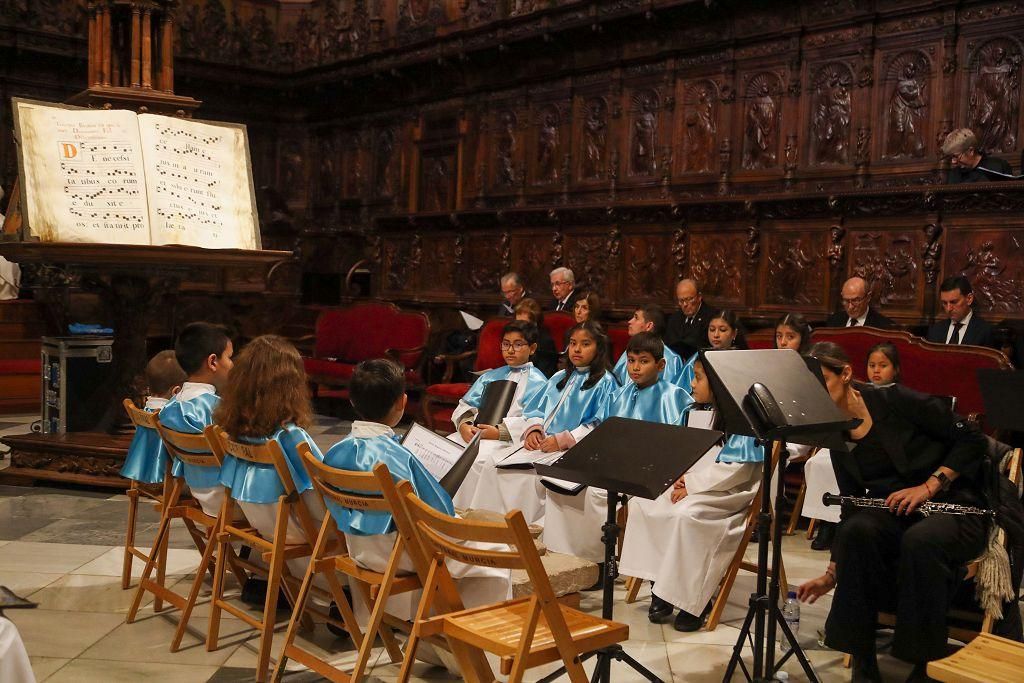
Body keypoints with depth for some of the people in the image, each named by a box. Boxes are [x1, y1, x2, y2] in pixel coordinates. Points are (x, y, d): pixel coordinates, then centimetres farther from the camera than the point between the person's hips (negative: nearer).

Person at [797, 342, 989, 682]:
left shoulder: (894, 400, -12)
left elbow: (971, 438, -10)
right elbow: (852, 509, 7)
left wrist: (928, 486, -19)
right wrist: (832, 574, 4)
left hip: (954, 507, -4)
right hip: (894, 514, 4)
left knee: (920, 539, -38)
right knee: (858, 530, -30)